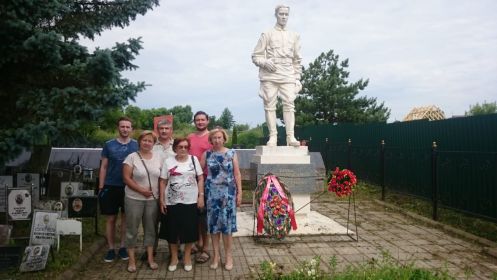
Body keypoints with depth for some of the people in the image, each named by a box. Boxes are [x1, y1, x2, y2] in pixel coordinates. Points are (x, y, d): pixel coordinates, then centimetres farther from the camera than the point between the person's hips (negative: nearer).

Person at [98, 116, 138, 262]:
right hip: (111, 187, 0)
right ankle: (111, 249, 19)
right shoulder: (109, 145, 1)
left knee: (126, 217, 10)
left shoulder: (136, 145, 0)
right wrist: (101, 187, -1)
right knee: (111, 218, 7)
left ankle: (123, 247, 23)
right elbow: (104, 167, 4)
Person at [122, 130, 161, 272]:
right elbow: (126, 178, -10)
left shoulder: (158, 157, 4)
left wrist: (161, 194, -2)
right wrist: (141, 190, -16)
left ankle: (150, 258, 23)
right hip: (134, 199, -3)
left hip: (153, 199, 3)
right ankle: (131, 260, 19)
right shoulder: (132, 157, -7)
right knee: (132, 229, 6)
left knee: (151, 229, 11)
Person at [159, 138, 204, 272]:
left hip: (191, 202, 0)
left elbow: (200, 178, 4)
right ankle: (174, 257, 25)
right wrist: (162, 200, -2)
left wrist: (201, 196, -4)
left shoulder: (194, 159, 3)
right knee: (173, 230, 8)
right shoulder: (168, 162, 1)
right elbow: (163, 182, 3)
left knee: (189, 230, 5)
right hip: (172, 202, 0)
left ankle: (187, 257, 23)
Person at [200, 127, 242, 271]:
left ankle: (228, 256, 15)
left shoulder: (231, 153, 1)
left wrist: (239, 193, -2)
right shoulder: (206, 154, 3)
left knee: (227, 222, 1)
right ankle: (216, 255, 19)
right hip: (212, 192, 1)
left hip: (228, 192, -1)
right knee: (213, 223, 5)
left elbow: (237, 174, 2)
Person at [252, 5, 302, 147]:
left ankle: (290, 136, -12)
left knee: (289, 104, -10)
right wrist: (265, 62, -14)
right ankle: (272, 136, -2)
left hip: (288, 76, 2)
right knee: (270, 105, -5)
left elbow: (297, 60, 17)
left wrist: (297, 78, 9)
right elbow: (255, 56, 7)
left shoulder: (294, 36, 18)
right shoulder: (267, 34, 10)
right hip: (269, 76, -1)